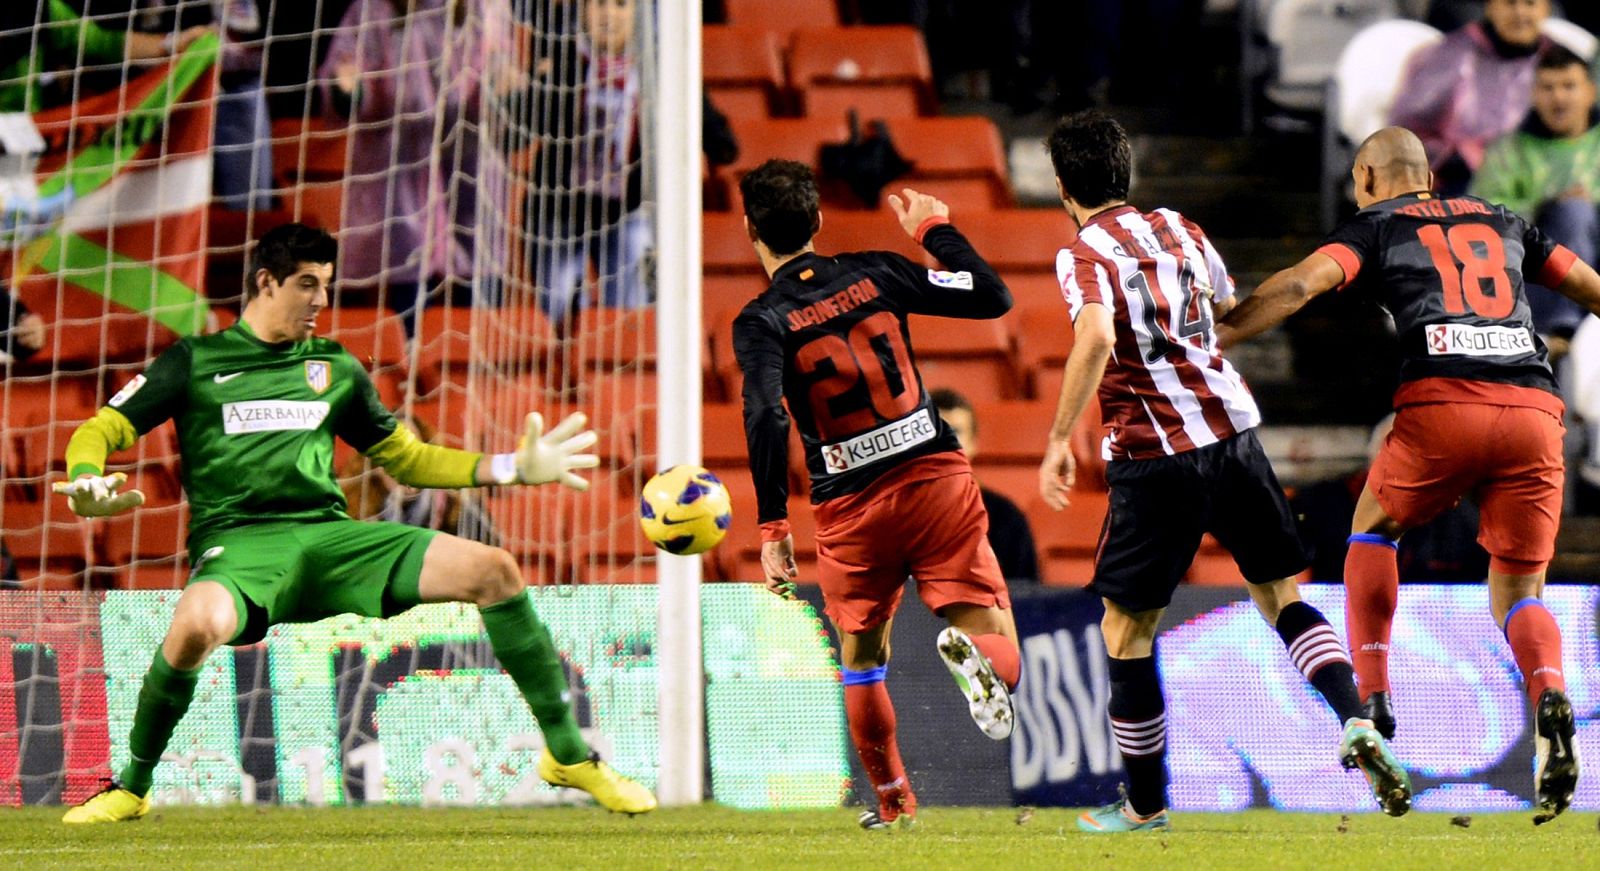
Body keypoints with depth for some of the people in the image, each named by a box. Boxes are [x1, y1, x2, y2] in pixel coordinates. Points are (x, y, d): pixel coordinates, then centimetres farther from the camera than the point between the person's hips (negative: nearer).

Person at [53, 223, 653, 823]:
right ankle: (132, 788, -16)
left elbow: (405, 458, 29)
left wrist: (511, 468, 17)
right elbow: (100, 432, 6)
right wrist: (86, 483, -18)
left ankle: (568, 755, 0)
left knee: (493, 570, -13)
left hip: (328, 537, 4)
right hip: (236, 542, -4)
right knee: (197, 625, -41)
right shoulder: (195, 362, 10)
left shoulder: (335, 368, 21)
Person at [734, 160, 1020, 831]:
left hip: (851, 510, -1)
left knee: (861, 660, 23)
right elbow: (993, 297, 6)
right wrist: (935, 229, 21)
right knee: (1003, 662, 0)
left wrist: (773, 529, -17)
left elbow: (766, 419, -18)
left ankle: (894, 802, 22)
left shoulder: (761, 322, -3)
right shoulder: (877, 275, 4)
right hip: (937, 478, 1)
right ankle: (974, 652, -34)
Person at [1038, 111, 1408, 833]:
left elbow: (1096, 339, -26)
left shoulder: (1084, 255, -7)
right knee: (1281, 596, 14)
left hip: (1155, 456, -5)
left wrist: (1060, 437, -22)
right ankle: (1357, 724, -9)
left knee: (1126, 629, 8)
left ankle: (1145, 805, 15)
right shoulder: (1179, 230, 12)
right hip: (1233, 426, 5)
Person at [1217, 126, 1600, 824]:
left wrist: (1210, 339, -6)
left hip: (1442, 404, -3)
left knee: (1374, 529, 25)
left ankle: (1372, 697, 12)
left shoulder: (1374, 225, 17)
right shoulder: (1502, 223, 28)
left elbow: (1302, 284, 0)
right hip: (1534, 411, 3)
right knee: (1518, 593, 13)